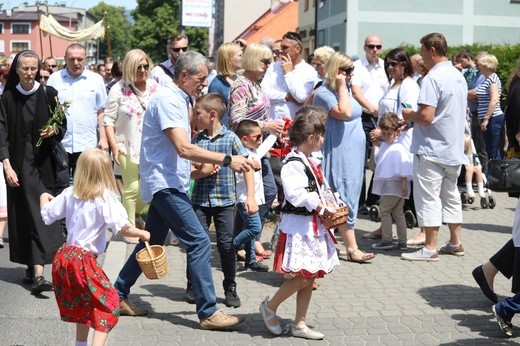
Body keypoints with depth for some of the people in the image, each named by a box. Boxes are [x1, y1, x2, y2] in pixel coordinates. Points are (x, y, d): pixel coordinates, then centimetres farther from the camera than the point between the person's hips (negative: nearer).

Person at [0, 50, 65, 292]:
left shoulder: (48, 94, 1)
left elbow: (63, 124, 9)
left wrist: (53, 131, -14)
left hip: (43, 161, 0)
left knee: (40, 213, -5)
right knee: (24, 215, 1)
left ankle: (37, 272, -6)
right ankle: (34, 269, 11)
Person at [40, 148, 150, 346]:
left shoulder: (70, 194, 4)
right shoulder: (105, 198, -13)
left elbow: (47, 215, 15)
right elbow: (122, 228, -19)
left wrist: (44, 198, 34)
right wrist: (142, 234, -2)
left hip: (63, 257, 7)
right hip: (83, 260, -7)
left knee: (82, 304, 24)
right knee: (107, 302, 2)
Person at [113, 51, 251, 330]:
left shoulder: (178, 99, 15)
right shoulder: (167, 99, -16)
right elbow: (183, 148, -26)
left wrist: (202, 166, 11)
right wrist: (227, 160, -27)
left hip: (166, 183, 11)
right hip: (164, 183, -11)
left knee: (151, 243, 16)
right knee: (199, 241, -13)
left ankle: (118, 296, 26)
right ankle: (208, 312, -10)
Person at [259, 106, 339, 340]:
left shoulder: (310, 161, 14)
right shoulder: (294, 164, -17)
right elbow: (296, 195, -27)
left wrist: (327, 205, 6)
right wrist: (320, 205, -18)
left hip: (313, 226, 10)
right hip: (298, 226, -10)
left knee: (310, 277, 11)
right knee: (303, 276, -10)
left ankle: (299, 324, 19)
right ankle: (270, 306, 11)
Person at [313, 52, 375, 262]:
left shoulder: (344, 91, 16)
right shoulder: (324, 93, -13)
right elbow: (344, 112, -26)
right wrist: (341, 87, -19)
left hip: (353, 154, 9)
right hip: (339, 155, -9)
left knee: (349, 198, 11)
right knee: (345, 199, -9)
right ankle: (351, 248, -8)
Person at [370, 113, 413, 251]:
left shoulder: (399, 148, -17)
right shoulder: (385, 145, 12)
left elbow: (403, 166, -19)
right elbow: (378, 159, 28)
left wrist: (404, 183, -19)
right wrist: (375, 146, 18)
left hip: (394, 184, -10)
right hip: (387, 184, 10)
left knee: (384, 209, -5)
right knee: (398, 212, 12)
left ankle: (387, 240, 0)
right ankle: (402, 242, 18)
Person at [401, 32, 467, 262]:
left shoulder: (433, 78, -18)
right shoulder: (459, 76, 11)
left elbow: (426, 116, -25)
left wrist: (409, 115, -5)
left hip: (432, 149, -9)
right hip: (454, 148, 9)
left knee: (428, 197, -2)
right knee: (451, 195, 16)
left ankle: (430, 248, 2)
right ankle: (455, 243, 23)